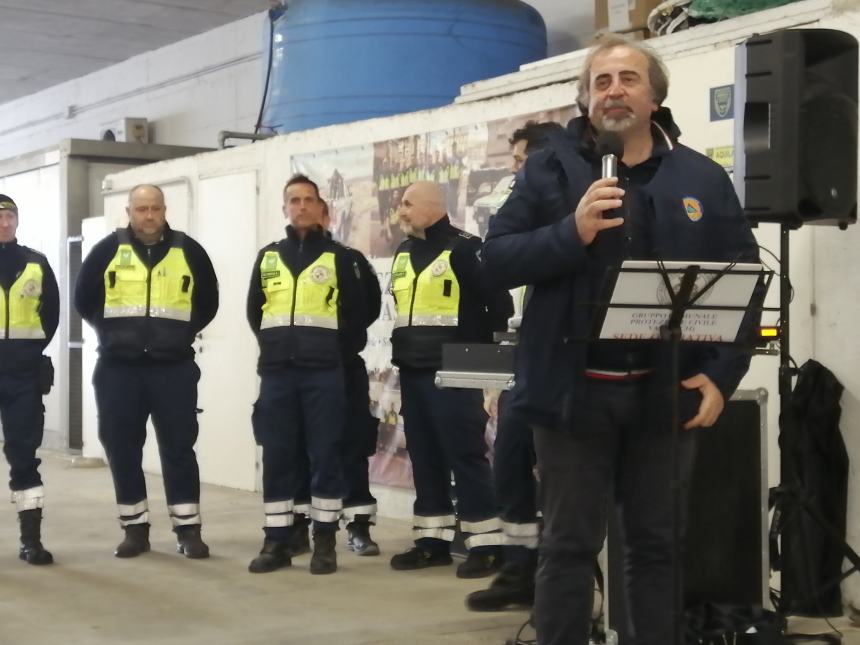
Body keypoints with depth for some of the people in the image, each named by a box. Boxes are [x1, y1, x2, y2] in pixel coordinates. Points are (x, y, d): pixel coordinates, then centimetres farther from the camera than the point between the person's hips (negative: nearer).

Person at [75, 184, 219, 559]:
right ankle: (135, 528, 16)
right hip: (118, 368, 1)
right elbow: (84, 298, 10)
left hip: (173, 368, -1)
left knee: (179, 447, 0)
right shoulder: (109, 250, 2)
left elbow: (208, 301, 12)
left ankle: (188, 530, 5)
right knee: (122, 449, 5)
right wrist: (109, 331, 6)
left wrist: (185, 332, 5)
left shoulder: (188, 251, 4)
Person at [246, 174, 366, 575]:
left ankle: (324, 541, 5)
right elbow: (254, 310, 20)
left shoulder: (336, 257, 5)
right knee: (277, 456, 3)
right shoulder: (268, 257, 14)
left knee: (325, 455, -2)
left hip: (323, 372, -3)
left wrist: (329, 343, 6)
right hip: (277, 371, 3)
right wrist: (275, 344, 12)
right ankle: (277, 541, 9)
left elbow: (356, 313, 5)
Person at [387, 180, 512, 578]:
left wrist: (476, 348, -6)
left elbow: (499, 304, -9)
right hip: (412, 373, 8)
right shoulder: (404, 255, 16)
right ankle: (432, 540, 16)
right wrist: (405, 346, 16)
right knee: (424, 457, 10)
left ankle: (487, 544, -3)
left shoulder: (464, 249, -8)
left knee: (465, 455, -7)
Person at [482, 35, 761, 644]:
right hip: (575, 390, -1)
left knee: (658, 544, 12)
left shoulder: (703, 178, 6)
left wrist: (723, 373, -3)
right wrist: (571, 233, -20)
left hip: (665, 394, 2)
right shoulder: (549, 170, 2)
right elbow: (497, 259, -4)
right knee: (569, 545, 6)